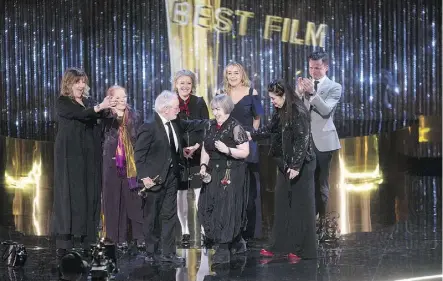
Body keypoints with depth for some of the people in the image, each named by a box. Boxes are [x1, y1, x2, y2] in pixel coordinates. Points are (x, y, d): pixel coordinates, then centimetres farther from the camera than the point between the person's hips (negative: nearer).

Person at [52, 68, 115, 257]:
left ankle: (87, 238, 5)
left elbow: (101, 117, -1)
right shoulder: (62, 102, -1)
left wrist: (108, 108, -21)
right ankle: (64, 241, -5)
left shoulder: (88, 101, 15)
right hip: (70, 154, -5)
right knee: (69, 193, -6)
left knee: (90, 193, 2)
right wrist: (99, 107, -32)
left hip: (89, 155, 5)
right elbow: (79, 114, -20)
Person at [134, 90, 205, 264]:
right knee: (152, 217, 7)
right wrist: (144, 177, -20)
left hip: (172, 176, 7)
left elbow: (191, 125, 17)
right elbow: (139, 154, -17)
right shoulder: (149, 127, -19)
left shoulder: (175, 123, 2)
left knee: (170, 215, 9)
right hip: (155, 178, -7)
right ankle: (150, 252, 19)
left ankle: (167, 253, 16)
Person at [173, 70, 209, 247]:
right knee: (180, 194, 2)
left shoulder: (199, 103, 6)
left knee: (199, 193, -5)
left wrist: (197, 146, -11)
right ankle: (185, 231, 9)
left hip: (198, 154, 0)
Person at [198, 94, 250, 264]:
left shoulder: (235, 127, -9)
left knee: (226, 209, -8)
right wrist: (203, 165, 2)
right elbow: (205, 149, 18)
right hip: (213, 174, 7)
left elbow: (245, 152, -11)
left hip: (231, 175, -7)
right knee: (209, 208, 3)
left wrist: (227, 150, -22)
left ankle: (224, 251, -3)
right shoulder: (211, 127, 12)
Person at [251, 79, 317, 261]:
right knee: (282, 206, 10)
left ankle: (301, 249, 6)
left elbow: (302, 140, -20)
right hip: (285, 165, 9)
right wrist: (251, 135, 13)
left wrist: (296, 166, -22)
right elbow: (270, 130, 22)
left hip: (300, 166, -9)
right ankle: (278, 246, 17)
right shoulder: (281, 112, 9)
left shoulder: (298, 112, -17)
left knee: (300, 207, -1)